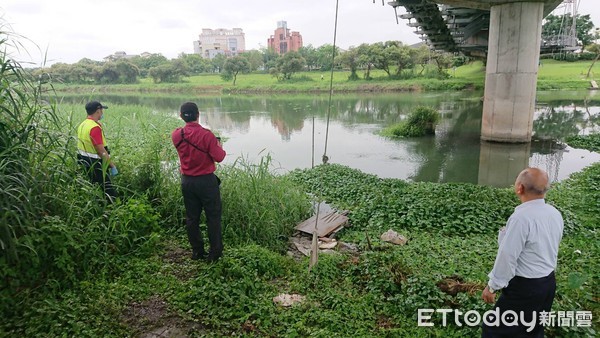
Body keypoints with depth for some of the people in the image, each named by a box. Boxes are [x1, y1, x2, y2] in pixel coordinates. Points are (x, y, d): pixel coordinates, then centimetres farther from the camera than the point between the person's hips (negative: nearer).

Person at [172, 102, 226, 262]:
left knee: (192, 217, 14)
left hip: (187, 181, 5)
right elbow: (219, 157, -15)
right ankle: (215, 252, 14)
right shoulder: (206, 134, -17)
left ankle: (197, 251, 23)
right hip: (206, 181, -4)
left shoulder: (176, 135, -3)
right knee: (213, 217, 8)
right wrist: (219, 147, 5)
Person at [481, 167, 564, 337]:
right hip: (549, 282, 8)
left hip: (524, 287, -8)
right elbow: (547, 247, 10)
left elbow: (507, 257, -22)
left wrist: (492, 286, -12)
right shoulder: (555, 214, 0)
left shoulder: (521, 217, -25)